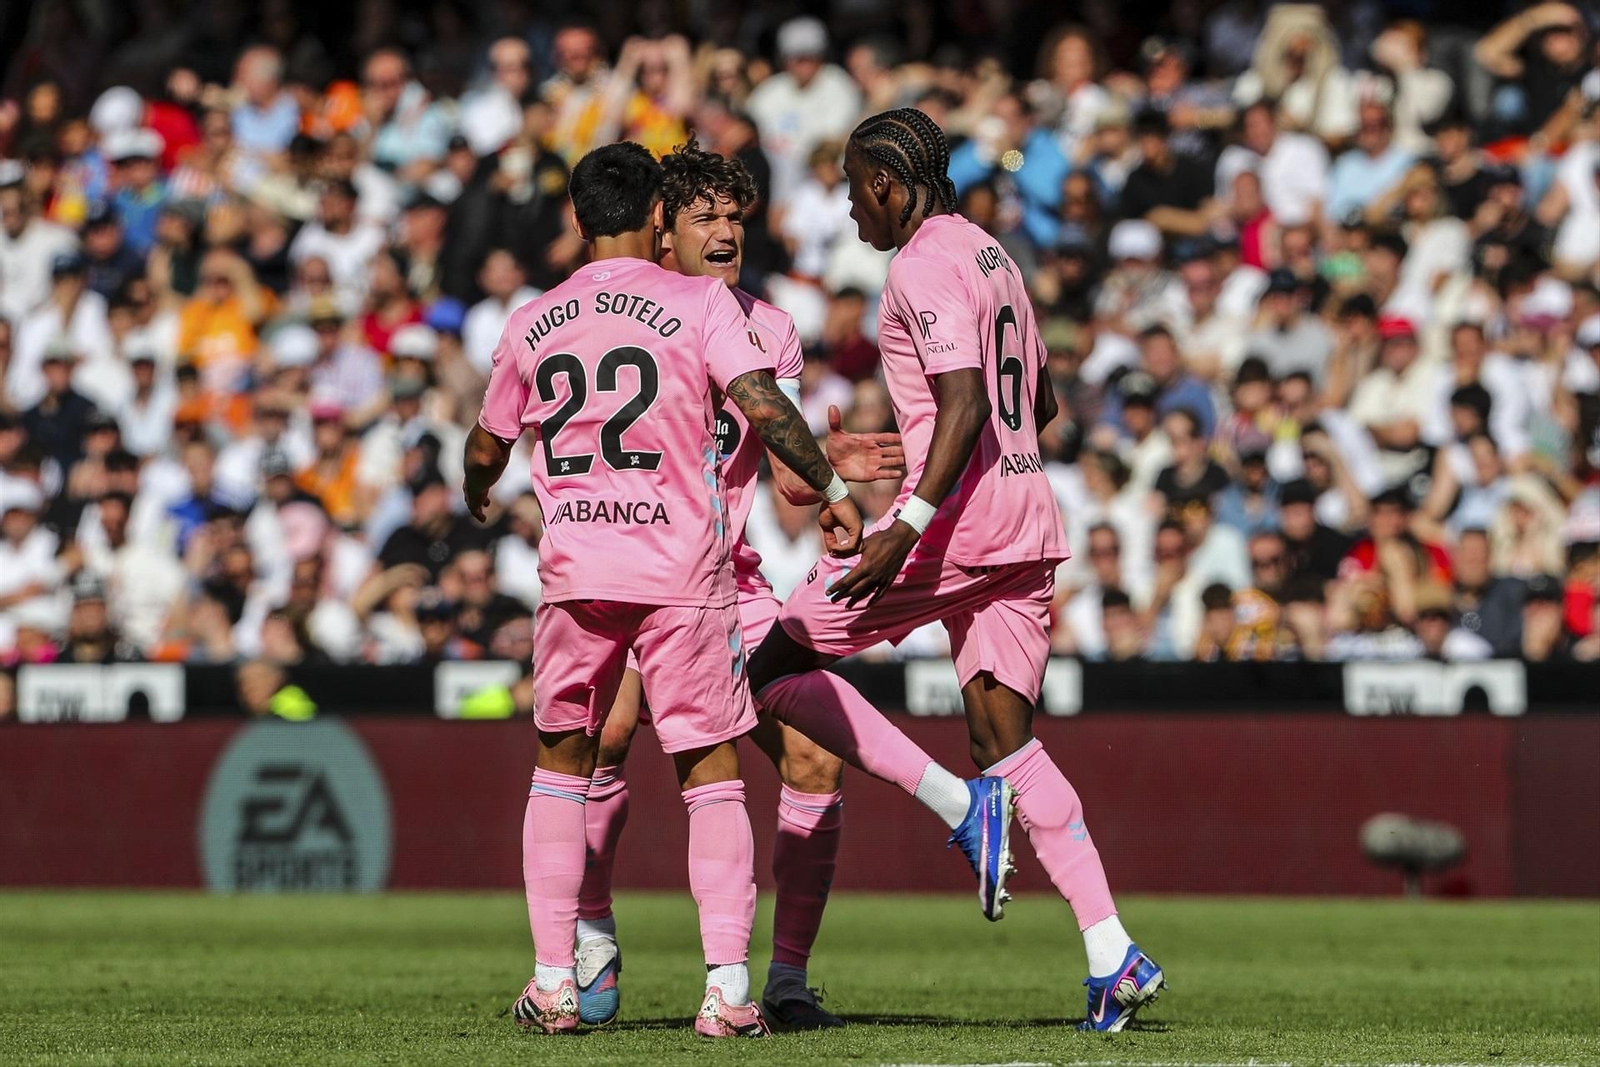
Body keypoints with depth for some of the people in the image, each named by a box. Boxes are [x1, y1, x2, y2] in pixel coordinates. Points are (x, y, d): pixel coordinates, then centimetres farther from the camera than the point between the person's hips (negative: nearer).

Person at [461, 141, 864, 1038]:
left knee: (563, 764, 17)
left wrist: (477, 497, 43)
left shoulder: (532, 325, 10)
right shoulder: (699, 303, -1)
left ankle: (554, 982, 13)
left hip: (575, 570, 3)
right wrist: (832, 488, -5)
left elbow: (487, 447, 22)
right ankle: (729, 986, -7)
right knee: (713, 772, 3)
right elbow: (761, 403, -14)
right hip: (684, 570, -2)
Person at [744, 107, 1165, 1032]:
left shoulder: (925, 268, -11)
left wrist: (907, 527, -25)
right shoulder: (991, 256, 18)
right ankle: (1113, 956, -2)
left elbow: (964, 408, -21)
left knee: (777, 667, 0)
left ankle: (960, 803, -12)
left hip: (956, 518, -9)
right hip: (1028, 522, 9)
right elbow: (1041, 403, 26)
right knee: (1009, 743, 8)